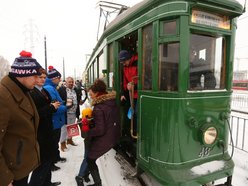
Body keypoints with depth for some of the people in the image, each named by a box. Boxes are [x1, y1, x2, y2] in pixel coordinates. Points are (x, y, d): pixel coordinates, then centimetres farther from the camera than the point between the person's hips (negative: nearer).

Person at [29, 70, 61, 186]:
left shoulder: (44, 91, 11)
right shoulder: (31, 93, -16)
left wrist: (54, 106, -4)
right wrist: (52, 107, -18)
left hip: (46, 130, 9)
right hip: (39, 133, -9)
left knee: (48, 158, 19)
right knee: (43, 160, 1)